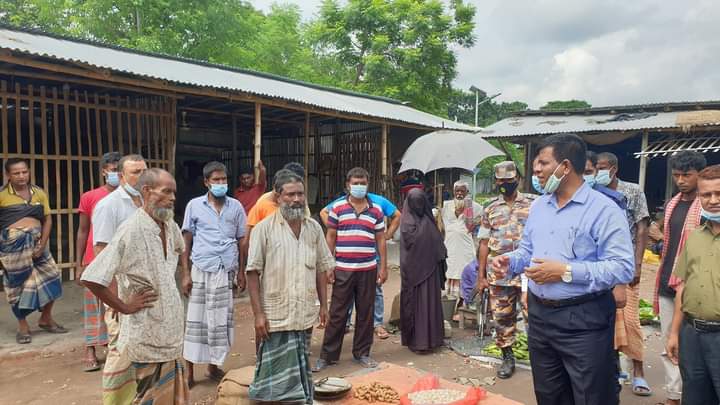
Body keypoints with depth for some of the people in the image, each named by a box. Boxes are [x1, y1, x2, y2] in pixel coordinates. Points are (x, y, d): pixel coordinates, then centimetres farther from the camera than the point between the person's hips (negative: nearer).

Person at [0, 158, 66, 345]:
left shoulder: (39, 193, 4)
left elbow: (47, 219, 5)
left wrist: (42, 245, -5)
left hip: (36, 243, 4)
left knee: (50, 278, 6)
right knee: (18, 284, 5)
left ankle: (46, 319, 25)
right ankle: (23, 326, 21)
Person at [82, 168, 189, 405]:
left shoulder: (170, 226, 3)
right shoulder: (131, 231, -21)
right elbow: (91, 278, -25)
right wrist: (124, 307, -17)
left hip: (170, 330, 8)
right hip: (147, 335, -8)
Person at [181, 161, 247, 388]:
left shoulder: (236, 207, 5)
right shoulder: (194, 206, 1)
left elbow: (241, 241, 10)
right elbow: (186, 241, 3)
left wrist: (242, 273, 7)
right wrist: (185, 274, -3)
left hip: (227, 271, 2)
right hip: (201, 270, -2)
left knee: (220, 321, 9)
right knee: (196, 321, 3)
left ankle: (213, 366, 23)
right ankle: (189, 372, 13)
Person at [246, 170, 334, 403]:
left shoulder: (314, 228, 6)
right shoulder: (264, 229, -7)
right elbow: (253, 273, -7)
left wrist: (323, 305, 9)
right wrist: (258, 314, -11)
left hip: (305, 316, 4)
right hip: (276, 316, -4)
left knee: (301, 371, 15)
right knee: (280, 376, 4)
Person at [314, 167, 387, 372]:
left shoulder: (376, 210, 8)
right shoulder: (337, 208, 3)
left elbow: (380, 240, 10)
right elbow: (330, 237, 4)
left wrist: (383, 267, 6)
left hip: (368, 269, 2)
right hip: (342, 269, -2)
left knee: (365, 313, 9)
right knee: (337, 314, 4)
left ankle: (362, 353, 23)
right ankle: (328, 354, 14)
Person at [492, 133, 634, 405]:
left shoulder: (604, 210, -15)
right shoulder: (538, 206, 9)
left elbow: (623, 268, -21)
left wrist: (566, 272, -25)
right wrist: (509, 262, -3)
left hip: (583, 319, -7)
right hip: (539, 314, 7)